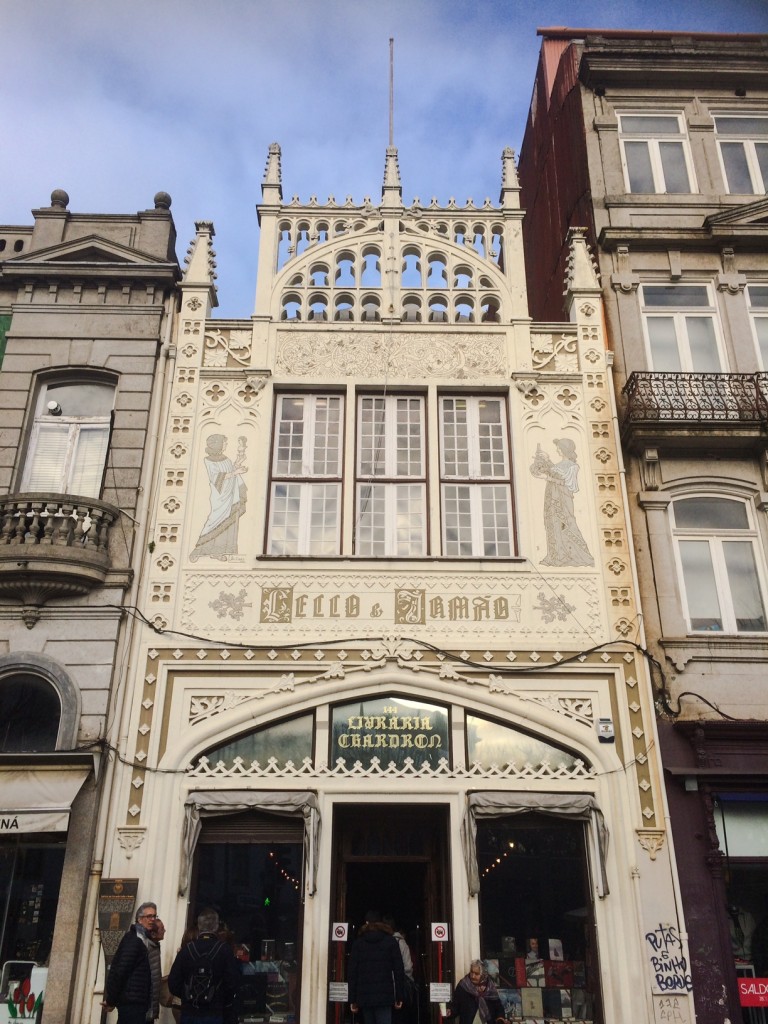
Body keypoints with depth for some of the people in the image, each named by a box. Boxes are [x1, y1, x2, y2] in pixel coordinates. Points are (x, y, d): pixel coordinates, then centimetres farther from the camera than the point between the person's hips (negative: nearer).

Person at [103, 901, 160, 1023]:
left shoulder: (143, 939, 19)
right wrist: (111, 1000, -14)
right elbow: (120, 969, -17)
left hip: (136, 1001, 9)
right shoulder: (134, 939, -12)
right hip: (132, 1001, -9)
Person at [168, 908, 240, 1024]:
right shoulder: (225, 950, -6)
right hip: (214, 1014, -2)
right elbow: (233, 983, -9)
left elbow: (173, 984, -1)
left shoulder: (186, 949, -2)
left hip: (189, 1014, 2)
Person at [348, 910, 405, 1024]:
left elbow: (352, 972, 5)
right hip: (384, 994, -2)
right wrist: (399, 997, 5)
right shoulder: (390, 941, 6)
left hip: (364, 996, 2)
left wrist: (352, 999, 6)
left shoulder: (358, 942, 9)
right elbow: (399, 970, 3)